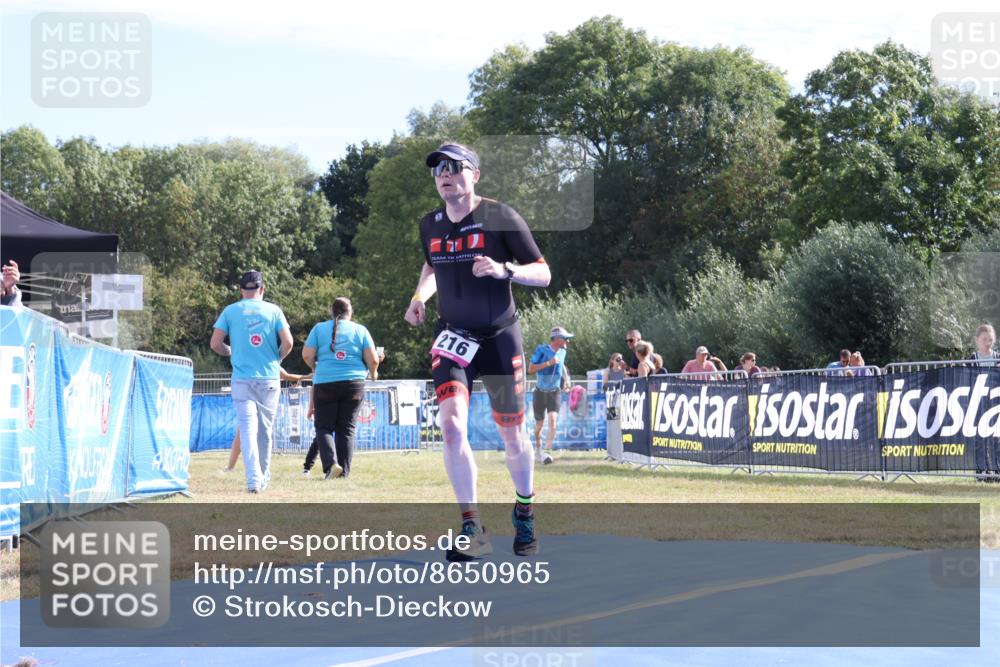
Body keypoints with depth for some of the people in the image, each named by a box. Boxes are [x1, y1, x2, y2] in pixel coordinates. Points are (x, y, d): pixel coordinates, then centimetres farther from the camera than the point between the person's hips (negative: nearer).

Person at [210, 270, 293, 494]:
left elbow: (215, 344, -3)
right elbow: (287, 342, -8)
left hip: (242, 380, -1)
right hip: (269, 379, 1)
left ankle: (254, 479, -19)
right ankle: (264, 478, 23)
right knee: (266, 430, 13)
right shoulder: (273, 310, 1)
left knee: (248, 429, -5)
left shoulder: (230, 311, 2)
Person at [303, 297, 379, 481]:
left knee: (324, 427, 6)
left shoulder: (319, 328, 6)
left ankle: (331, 464, -16)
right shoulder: (360, 330, 6)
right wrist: (373, 373, 23)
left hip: (325, 383, -1)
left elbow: (307, 355, -1)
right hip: (353, 383, 1)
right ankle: (344, 472, 4)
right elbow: (373, 360, 2)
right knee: (346, 429, 9)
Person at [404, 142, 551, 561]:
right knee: (452, 424, -18)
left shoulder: (501, 218, -11)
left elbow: (543, 274, -10)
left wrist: (504, 270, -27)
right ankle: (472, 529, -12)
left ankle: (524, 512, 34)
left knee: (512, 436, 7)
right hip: (453, 337, 3)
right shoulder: (430, 225, 3)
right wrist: (419, 297, 5)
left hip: (500, 338, -2)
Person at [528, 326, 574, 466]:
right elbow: (530, 369, -16)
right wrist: (548, 363, -25)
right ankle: (538, 447, 35)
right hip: (540, 392, -2)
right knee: (539, 424, 9)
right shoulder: (541, 350, -14)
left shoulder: (562, 352, 2)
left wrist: (565, 377, 11)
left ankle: (547, 452, -21)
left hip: (555, 393, 2)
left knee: (553, 420, -18)